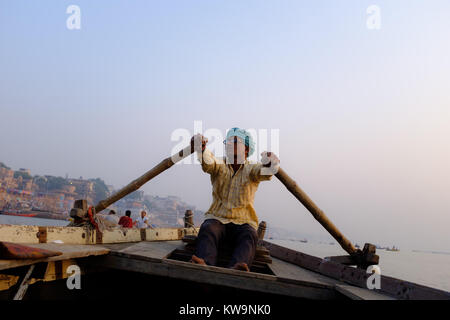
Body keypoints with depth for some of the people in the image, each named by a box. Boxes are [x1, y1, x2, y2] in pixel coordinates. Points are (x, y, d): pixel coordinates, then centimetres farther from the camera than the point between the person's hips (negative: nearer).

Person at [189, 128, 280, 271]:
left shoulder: (250, 169, 5)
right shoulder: (220, 166, 8)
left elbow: (263, 171, -18)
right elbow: (208, 162, -17)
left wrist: (270, 164, -45)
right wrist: (201, 148, -42)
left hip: (243, 222, -1)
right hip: (217, 218, 1)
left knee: (249, 236, -33)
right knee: (207, 230, -32)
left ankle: (236, 268, -60)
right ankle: (205, 264, -58)